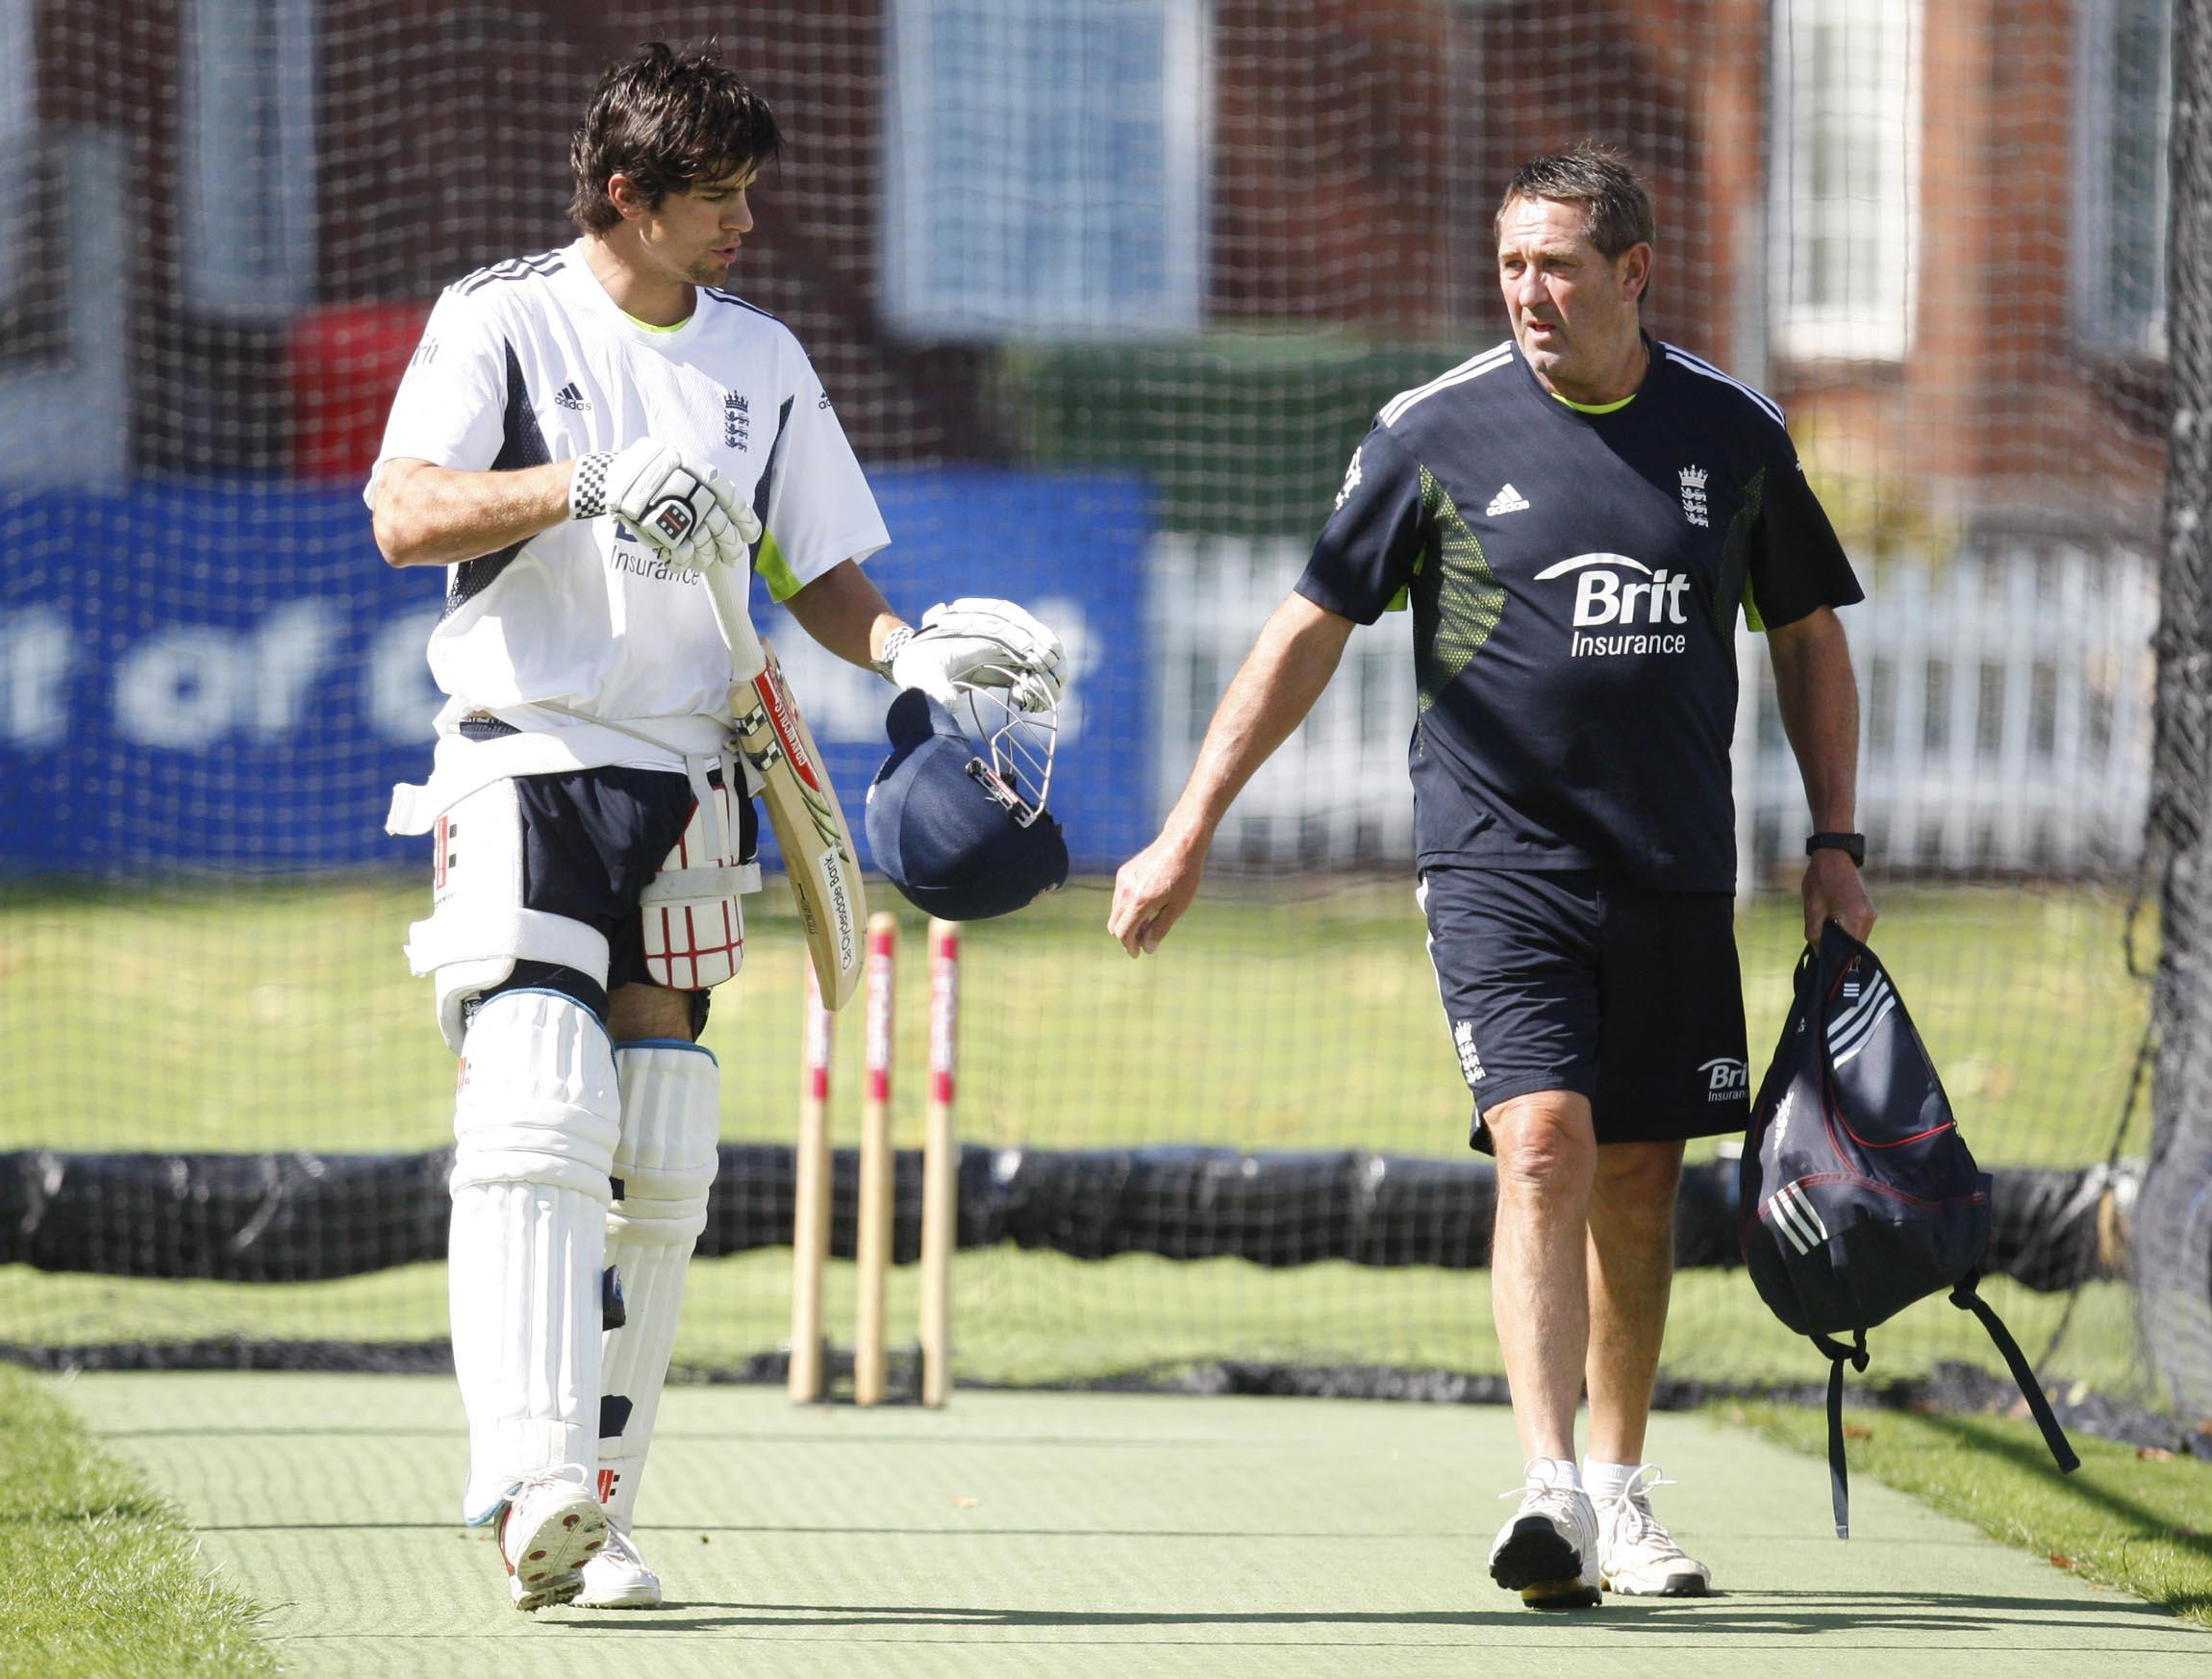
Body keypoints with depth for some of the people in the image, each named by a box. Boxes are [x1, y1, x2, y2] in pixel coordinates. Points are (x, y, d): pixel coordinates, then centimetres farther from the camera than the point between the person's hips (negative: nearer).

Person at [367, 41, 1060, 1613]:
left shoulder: (762, 360, 12)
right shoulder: (502, 320, -2)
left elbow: (821, 576, 16)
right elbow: (405, 514, -15)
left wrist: (912, 649, -5)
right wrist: (588, 489, -28)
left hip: (686, 787, 5)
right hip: (524, 761, -5)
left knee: (659, 1166, 2)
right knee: (538, 1116, -20)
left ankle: (598, 1513, 7)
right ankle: (529, 1483, -28)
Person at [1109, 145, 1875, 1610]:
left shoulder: (1733, 433, 4)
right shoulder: (1437, 431, -4)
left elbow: (1809, 639, 16)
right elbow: (1310, 633, 1)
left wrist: (1835, 846, 10)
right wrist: (1189, 832, -2)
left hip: (1675, 874, 3)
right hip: (1497, 859, -3)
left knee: (1639, 1179, 8)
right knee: (1543, 1142, -18)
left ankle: (1623, 1495, 23)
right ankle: (1551, 1490, -26)